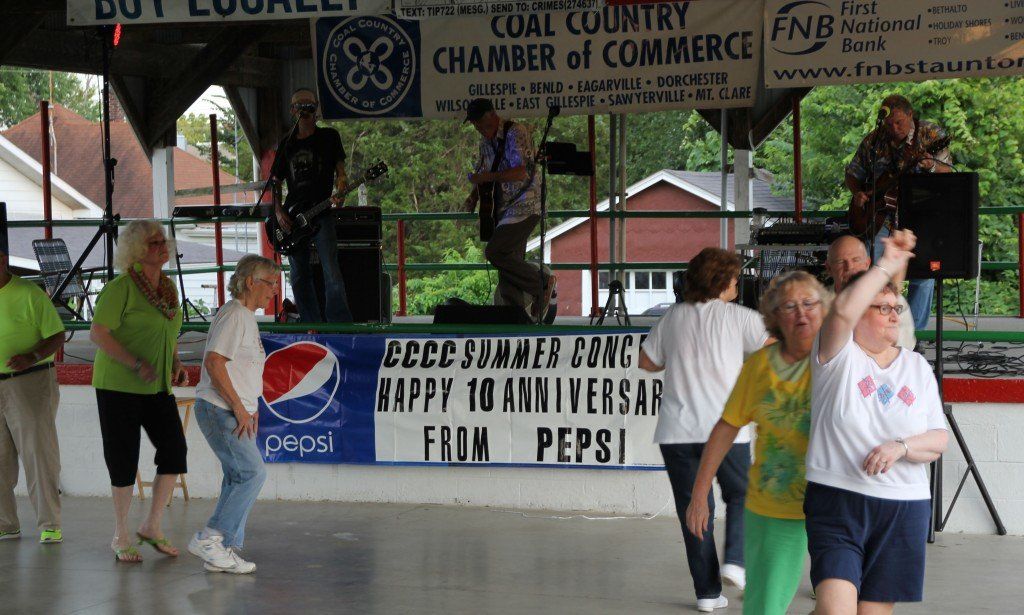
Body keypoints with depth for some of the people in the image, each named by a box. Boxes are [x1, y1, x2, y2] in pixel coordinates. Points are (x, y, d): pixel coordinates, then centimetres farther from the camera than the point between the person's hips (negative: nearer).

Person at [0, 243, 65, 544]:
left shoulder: (29, 294, -9)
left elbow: (57, 336, -7)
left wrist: (33, 357, -23)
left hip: (29, 382, -5)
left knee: (39, 453, -6)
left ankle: (50, 525, -3)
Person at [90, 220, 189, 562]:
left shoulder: (167, 286, 10)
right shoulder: (121, 287, -13)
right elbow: (97, 334, -18)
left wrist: (176, 364, 5)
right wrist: (137, 364, -24)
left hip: (158, 387, 7)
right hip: (119, 386, -7)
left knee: (174, 450, -1)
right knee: (124, 459, 0)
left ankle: (152, 527, 13)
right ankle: (121, 537, 14)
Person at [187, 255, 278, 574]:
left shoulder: (246, 317, 19)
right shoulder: (233, 315, -13)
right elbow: (214, 362, -22)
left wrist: (250, 408, 16)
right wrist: (239, 408, -20)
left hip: (235, 413, 10)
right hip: (220, 411, -10)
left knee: (238, 478, 9)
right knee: (253, 473, -13)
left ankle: (225, 550, 11)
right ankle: (209, 539, -10)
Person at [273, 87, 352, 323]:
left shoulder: (329, 137, 8)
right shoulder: (287, 144, 16)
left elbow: (340, 169, 5)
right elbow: (276, 181, 17)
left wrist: (340, 184, -18)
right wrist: (278, 211, 3)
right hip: (292, 218, 4)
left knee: (331, 272, -16)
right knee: (299, 277, 5)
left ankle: (340, 324, -17)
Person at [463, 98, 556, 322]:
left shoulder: (515, 133, -13)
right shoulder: (486, 141, 14)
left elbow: (520, 173, -25)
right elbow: (481, 173, 28)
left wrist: (485, 178, -22)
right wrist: (474, 195, 9)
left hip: (524, 207, -9)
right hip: (504, 210, 9)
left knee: (494, 252, -19)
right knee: (510, 264, 5)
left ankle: (542, 282, -6)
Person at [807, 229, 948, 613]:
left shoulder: (917, 367, 13)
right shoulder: (838, 355, 0)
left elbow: (939, 441, 8)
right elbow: (843, 311, -23)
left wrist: (901, 447, -12)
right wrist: (887, 265, -19)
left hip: (904, 509, 4)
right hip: (836, 500, -4)